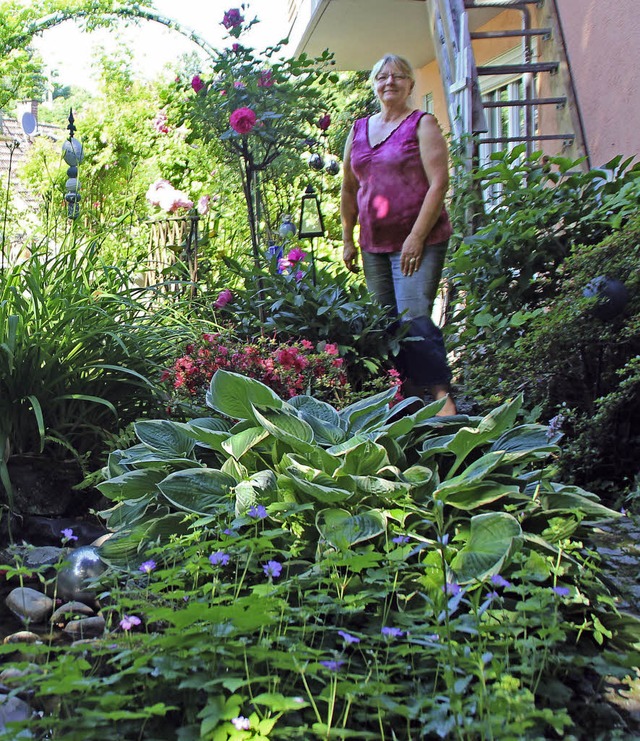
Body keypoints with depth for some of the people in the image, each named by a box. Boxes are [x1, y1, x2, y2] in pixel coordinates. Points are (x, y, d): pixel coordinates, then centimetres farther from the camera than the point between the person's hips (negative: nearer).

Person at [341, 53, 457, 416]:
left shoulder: (423, 125, -1)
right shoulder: (359, 130, 16)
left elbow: (439, 184, -10)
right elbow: (349, 189, 21)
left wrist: (416, 237, -17)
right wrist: (348, 239, 14)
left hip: (419, 241, -6)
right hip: (374, 244, 6)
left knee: (414, 317, -17)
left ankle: (443, 397, -12)